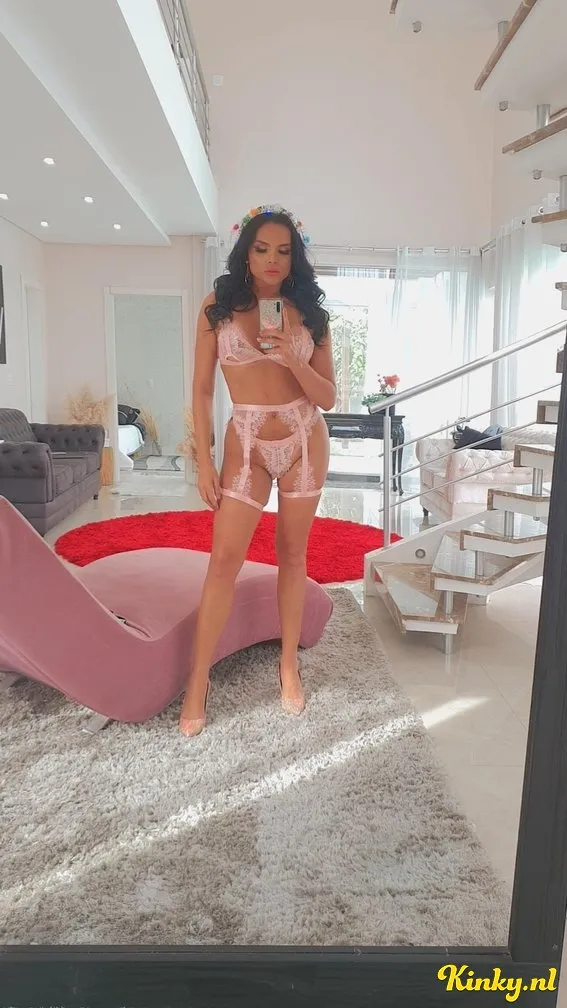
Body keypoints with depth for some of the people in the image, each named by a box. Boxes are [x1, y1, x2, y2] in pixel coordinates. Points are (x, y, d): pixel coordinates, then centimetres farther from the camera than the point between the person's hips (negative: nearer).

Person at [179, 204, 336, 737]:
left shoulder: (308, 312, 3)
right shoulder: (217, 307, -1)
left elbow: (328, 397, 0)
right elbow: (202, 390, -1)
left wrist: (292, 358, -16)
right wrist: (203, 460, -6)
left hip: (305, 442, 2)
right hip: (247, 444, -1)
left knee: (292, 554, 10)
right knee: (224, 561, -3)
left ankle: (289, 664, 26)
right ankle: (197, 682, 9)